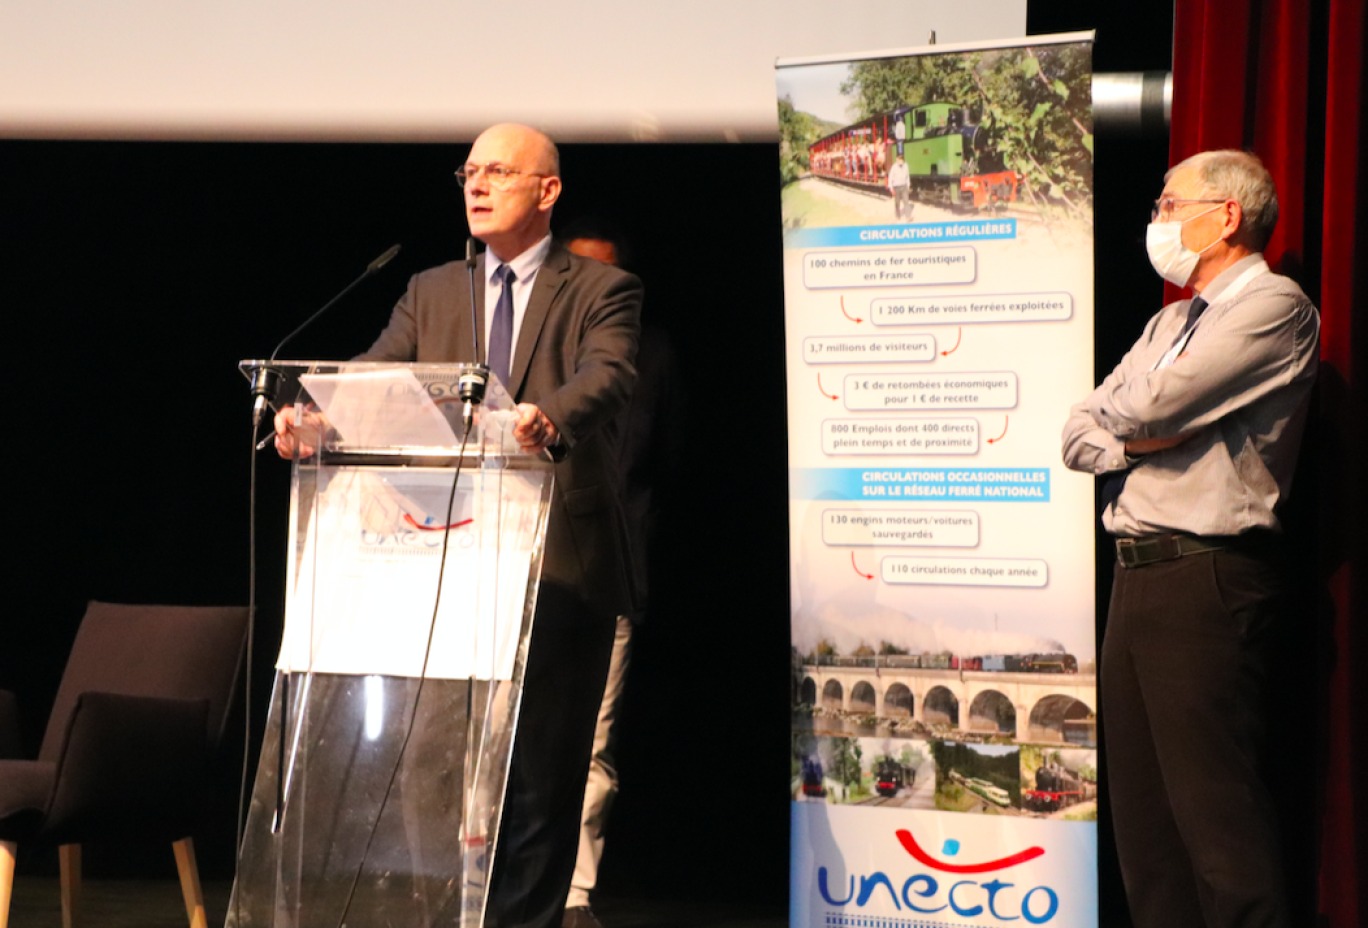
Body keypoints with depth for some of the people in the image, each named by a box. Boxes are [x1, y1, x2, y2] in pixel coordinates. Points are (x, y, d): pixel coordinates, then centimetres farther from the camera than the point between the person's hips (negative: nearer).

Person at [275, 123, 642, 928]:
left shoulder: (601, 291, 2)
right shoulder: (432, 293, 15)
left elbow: (608, 375, -17)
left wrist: (550, 418, -40)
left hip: (560, 565, -4)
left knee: (542, 767, 0)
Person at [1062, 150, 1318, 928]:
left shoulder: (1274, 305, -6)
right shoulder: (1170, 324, 22)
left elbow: (1149, 404, -17)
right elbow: (1081, 434, 15)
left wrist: (1127, 412, 5)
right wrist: (1136, 437, -5)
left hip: (1208, 581, -9)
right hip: (1137, 574, 9)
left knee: (1215, 807, -11)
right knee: (1142, 805, 10)